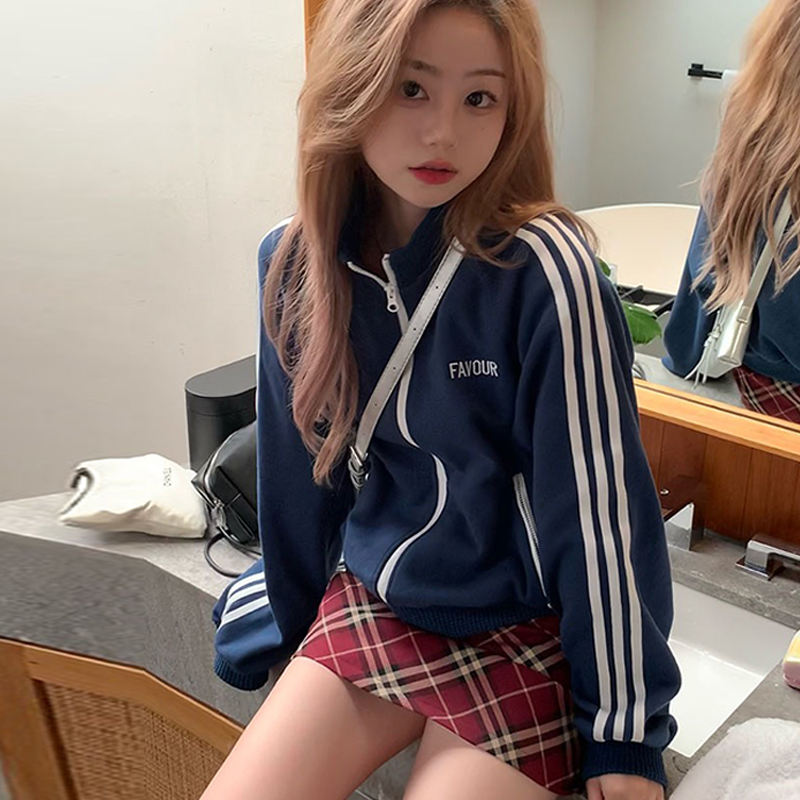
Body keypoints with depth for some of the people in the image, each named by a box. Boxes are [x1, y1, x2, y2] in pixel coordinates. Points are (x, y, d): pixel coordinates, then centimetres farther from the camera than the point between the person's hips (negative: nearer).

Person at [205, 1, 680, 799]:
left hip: (523, 635, -3)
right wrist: (294, 614, 17)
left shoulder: (544, 270, -21)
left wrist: (624, 731, -10)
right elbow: (301, 461, 6)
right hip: (370, 605, 4)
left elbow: (601, 506, -16)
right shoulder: (296, 260, -6)